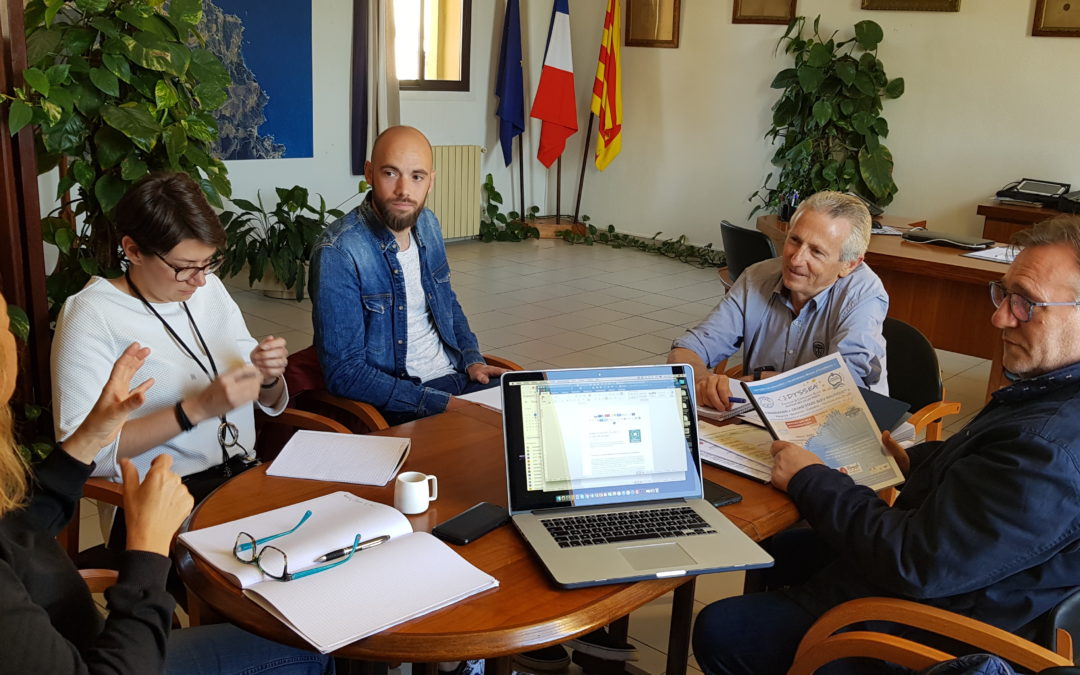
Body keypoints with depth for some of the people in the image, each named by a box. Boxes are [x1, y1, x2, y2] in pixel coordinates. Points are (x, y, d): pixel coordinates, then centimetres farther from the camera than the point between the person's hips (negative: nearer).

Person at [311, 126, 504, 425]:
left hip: (455, 376, 7)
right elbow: (344, 373, -20)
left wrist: (472, 360, 5)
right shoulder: (338, 252, -18)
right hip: (397, 408, -7)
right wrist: (442, 404, -23)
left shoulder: (427, 224, 5)